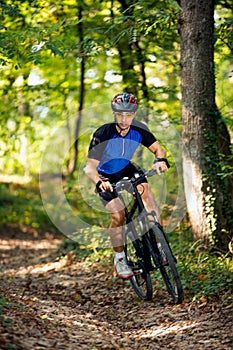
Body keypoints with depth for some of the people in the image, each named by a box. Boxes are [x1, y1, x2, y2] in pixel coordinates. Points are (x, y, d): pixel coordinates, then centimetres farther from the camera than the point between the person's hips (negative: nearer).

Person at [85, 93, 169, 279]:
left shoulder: (139, 129, -21)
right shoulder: (103, 134, -31)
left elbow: (158, 148, -13)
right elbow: (90, 167, -30)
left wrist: (161, 159, -37)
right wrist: (99, 182, -50)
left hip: (126, 169, 3)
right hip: (106, 176, -3)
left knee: (145, 190, -23)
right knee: (118, 215, -18)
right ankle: (119, 260, 0)